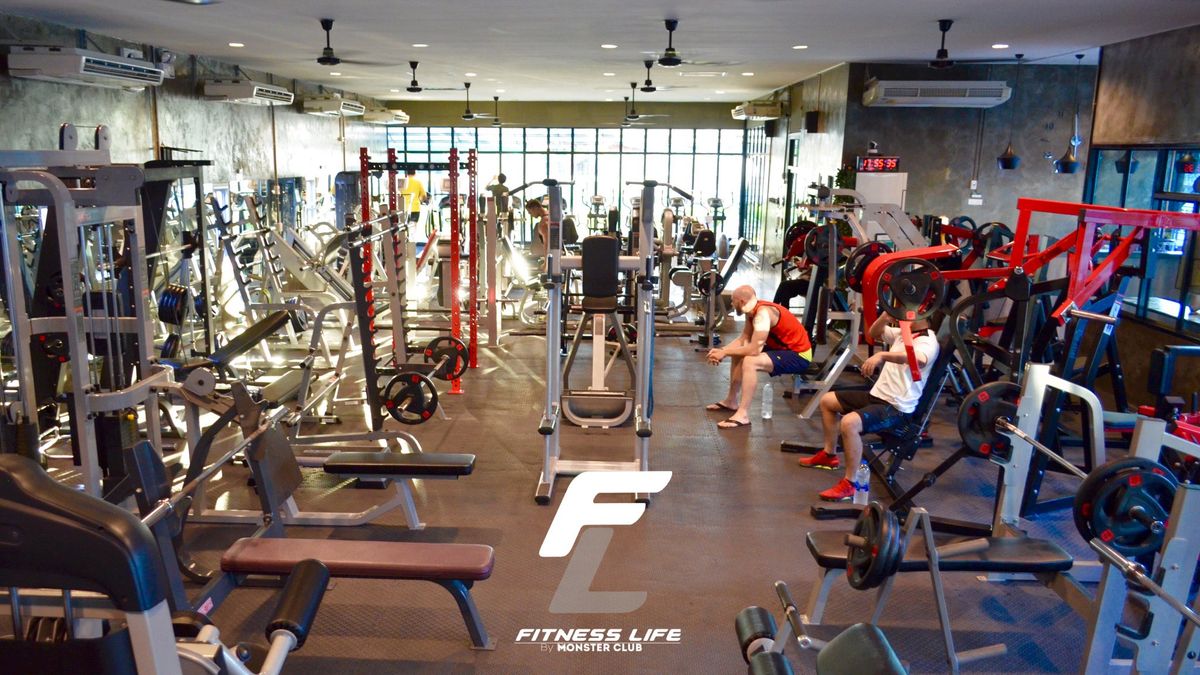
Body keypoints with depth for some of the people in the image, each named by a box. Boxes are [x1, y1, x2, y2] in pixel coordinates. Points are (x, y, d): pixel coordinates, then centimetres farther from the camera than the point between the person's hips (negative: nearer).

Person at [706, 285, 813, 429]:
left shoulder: (763, 313, -26)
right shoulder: (752, 310, 2)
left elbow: (754, 349, -31)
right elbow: (743, 339, 7)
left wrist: (724, 353, -21)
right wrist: (722, 350, -8)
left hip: (799, 355, -10)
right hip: (784, 348, 10)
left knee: (749, 361, -30)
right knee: (738, 354, 17)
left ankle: (743, 415, -27)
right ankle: (731, 401, 25)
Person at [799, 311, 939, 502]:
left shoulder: (927, 342, -18)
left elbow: (919, 359, -42)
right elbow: (873, 334, 22)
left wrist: (882, 355, -52)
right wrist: (886, 316, 2)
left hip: (896, 408, -10)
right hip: (878, 395, 10)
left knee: (849, 423, -35)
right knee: (827, 400, 20)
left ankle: (848, 484, -24)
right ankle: (829, 455, 31)